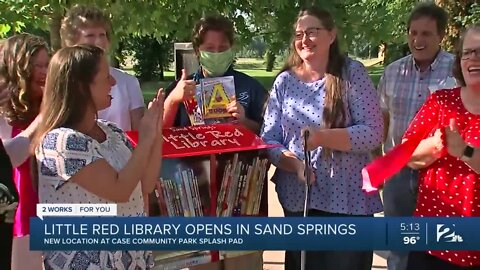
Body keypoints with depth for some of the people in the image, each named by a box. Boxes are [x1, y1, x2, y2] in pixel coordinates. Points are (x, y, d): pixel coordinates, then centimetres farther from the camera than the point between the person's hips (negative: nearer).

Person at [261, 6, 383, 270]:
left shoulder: (352, 73, -5)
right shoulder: (284, 82, 4)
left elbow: (373, 132, -11)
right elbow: (269, 139, 1)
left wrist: (323, 137, -24)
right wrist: (295, 165, -17)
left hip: (348, 200, -3)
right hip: (297, 200, 3)